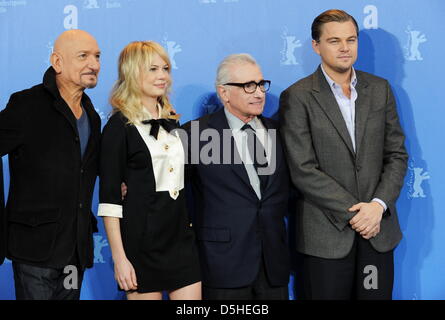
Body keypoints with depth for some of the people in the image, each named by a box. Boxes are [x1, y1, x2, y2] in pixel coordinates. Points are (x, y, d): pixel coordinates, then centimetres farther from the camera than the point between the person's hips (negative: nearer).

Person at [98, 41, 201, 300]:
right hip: (141, 237, -6)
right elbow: (110, 197, -10)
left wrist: (188, 225, 13)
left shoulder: (171, 120, 12)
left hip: (180, 235, 6)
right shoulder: (120, 126, -7)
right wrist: (119, 257, -14)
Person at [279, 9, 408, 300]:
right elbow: (304, 171, -11)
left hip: (378, 229, 4)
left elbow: (397, 155, 7)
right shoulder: (297, 97, -5)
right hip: (326, 234, -3)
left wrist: (379, 205, -9)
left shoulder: (380, 89, 8)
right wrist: (354, 213, -13)